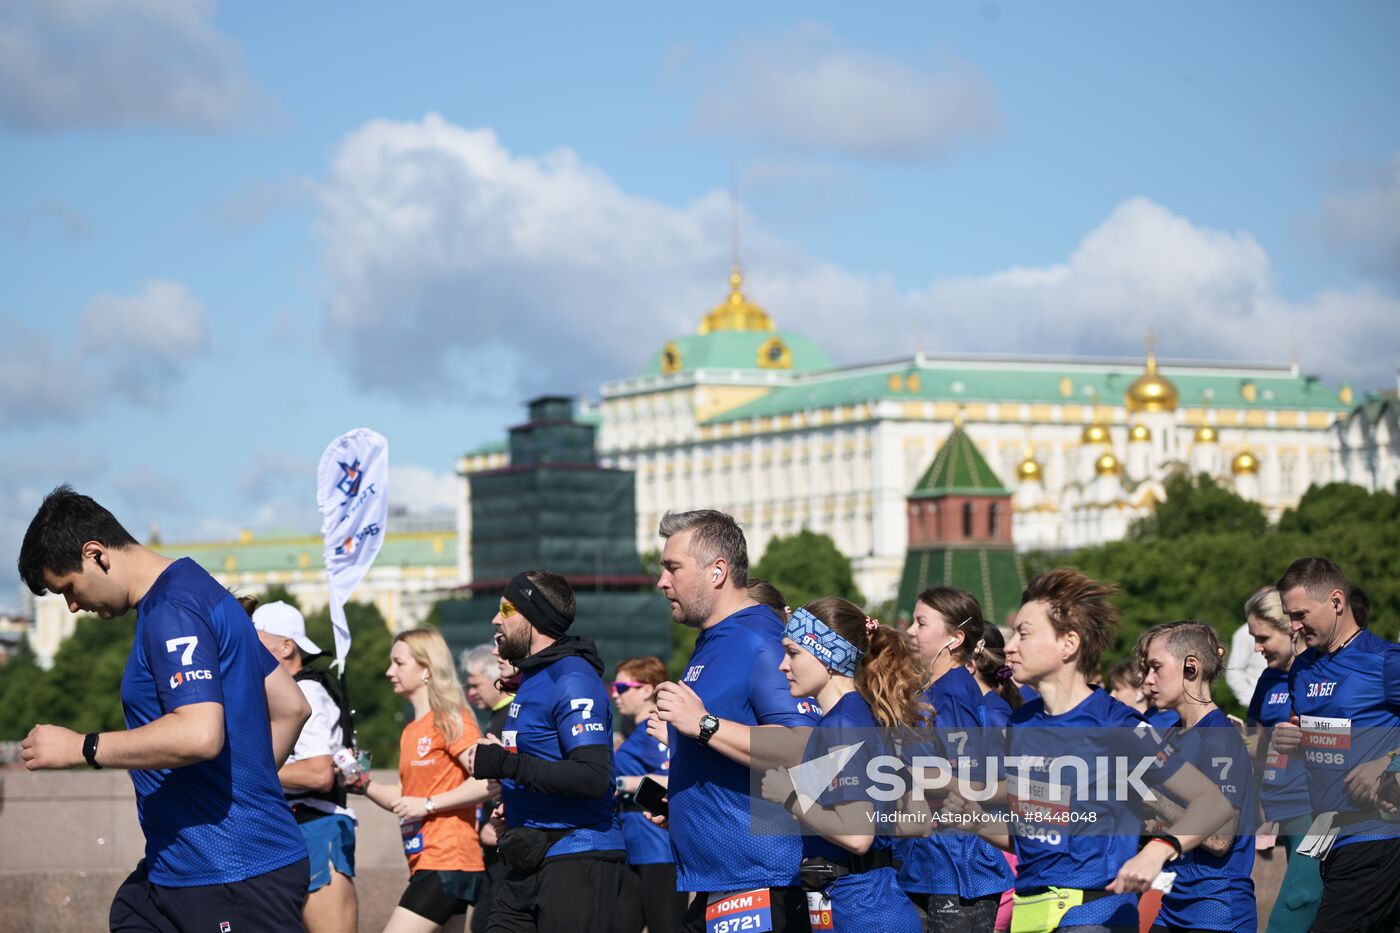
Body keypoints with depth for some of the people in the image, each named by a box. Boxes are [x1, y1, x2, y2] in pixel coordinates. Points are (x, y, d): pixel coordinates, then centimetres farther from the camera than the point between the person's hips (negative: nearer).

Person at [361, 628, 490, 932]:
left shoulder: (450, 719, -8)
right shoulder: (411, 732, 17)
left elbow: (487, 781, -18)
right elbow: (404, 798, 20)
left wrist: (427, 804, -18)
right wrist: (365, 785, 4)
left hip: (446, 863, -9)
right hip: (424, 863, 9)